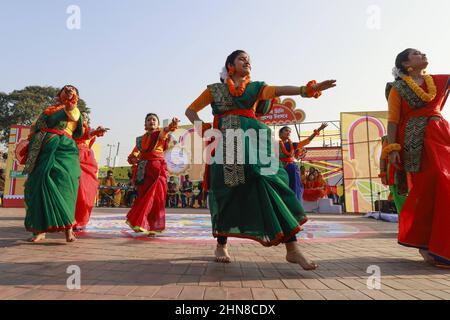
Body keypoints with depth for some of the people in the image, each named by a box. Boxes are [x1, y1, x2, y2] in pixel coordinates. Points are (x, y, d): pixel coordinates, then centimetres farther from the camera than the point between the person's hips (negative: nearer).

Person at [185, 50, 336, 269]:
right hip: (225, 144, 0)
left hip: (252, 142, 1)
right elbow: (190, 110, 19)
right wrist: (202, 128, 0)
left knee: (272, 184, -13)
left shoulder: (255, 88, 18)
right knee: (225, 192, -1)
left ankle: (292, 249, -11)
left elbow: (277, 90, -1)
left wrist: (305, 89, -20)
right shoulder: (215, 89, 16)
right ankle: (221, 245, 18)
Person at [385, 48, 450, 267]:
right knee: (426, 190, -7)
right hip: (415, 141, -5)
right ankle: (425, 244, 3)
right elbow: (393, 120, -3)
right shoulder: (397, 88, 4)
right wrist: (392, 148, -12)